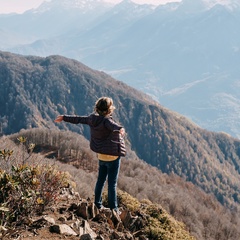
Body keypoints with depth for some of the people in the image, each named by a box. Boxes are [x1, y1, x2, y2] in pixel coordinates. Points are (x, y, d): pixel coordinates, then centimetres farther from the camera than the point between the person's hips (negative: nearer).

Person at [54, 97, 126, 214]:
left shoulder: (92, 118, 2)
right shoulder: (107, 120, -21)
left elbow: (78, 119, 15)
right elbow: (114, 126, -44)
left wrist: (64, 118, 30)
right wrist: (120, 129, -66)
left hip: (101, 156, 8)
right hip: (112, 156, -8)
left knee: (101, 180, 20)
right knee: (112, 183, -2)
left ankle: (97, 204, 30)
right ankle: (113, 208, 2)